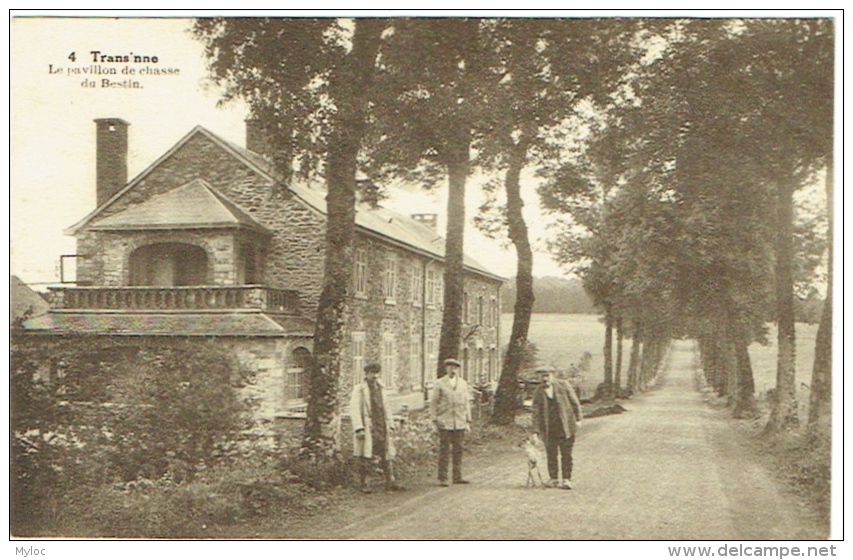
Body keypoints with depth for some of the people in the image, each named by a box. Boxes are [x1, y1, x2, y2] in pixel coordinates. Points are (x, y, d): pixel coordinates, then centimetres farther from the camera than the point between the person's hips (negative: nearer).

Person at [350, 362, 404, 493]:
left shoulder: (380, 388, 15)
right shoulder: (359, 389, -6)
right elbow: (354, 410, -11)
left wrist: (389, 424, 17)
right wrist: (359, 428, -17)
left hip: (382, 427, 6)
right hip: (367, 427, -6)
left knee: (387, 454, 5)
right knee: (365, 458, -2)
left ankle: (390, 482, 14)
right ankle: (364, 484, 9)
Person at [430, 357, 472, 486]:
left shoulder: (463, 383, 13)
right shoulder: (440, 383, 2)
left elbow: (466, 402, 17)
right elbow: (433, 402, 3)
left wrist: (468, 420, 12)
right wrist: (435, 419, -6)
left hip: (460, 422, 4)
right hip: (444, 422, -4)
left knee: (458, 450, 5)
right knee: (444, 450, -4)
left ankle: (457, 477, 13)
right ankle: (442, 478, 1)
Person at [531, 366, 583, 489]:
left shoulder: (564, 386, 0)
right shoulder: (538, 393, 0)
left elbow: (575, 402, 7)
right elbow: (536, 413, -1)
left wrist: (578, 418, 3)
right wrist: (536, 432, -6)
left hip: (567, 427, -1)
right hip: (549, 430, 1)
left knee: (566, 455, -1)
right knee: (551, 455, 3)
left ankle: (566, 480, 8)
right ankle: (554, 479, 17)